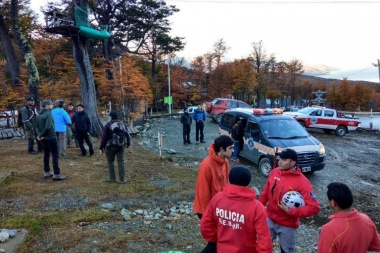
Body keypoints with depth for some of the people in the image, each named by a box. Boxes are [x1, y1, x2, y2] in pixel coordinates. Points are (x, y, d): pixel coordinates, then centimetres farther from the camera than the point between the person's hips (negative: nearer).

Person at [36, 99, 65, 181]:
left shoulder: (39, 114, 10)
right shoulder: (48, 114, -16)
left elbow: (38, 126, 11)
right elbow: (48, 127, -25)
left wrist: (39, 134, 0)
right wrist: (42, 135, -12)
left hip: (44, 138, 8)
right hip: (50, 137, -8)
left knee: (46, 155, 16)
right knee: (55, 155, -4)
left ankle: (47, 172, 23)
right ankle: (56, 174, -4)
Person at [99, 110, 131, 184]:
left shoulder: (108, 125, -10)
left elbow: (104, 137, -11)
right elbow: (127, 135, 8)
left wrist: (101, 148, -5)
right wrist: (128, 144, 24)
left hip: (111, 146, -3)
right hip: (120, 146, 3)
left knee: (110, 161, 13)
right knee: (120, 162, 7)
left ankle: (112, 178, 16)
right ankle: (122, 179, 7)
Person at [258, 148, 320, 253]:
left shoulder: (302, 182, -21)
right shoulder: (274, 172, -6)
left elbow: (314, 207, -24)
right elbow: (265, 193, 7)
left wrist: (290, 211, -27)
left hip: (287, 225, -4)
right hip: (269, 219, 4)